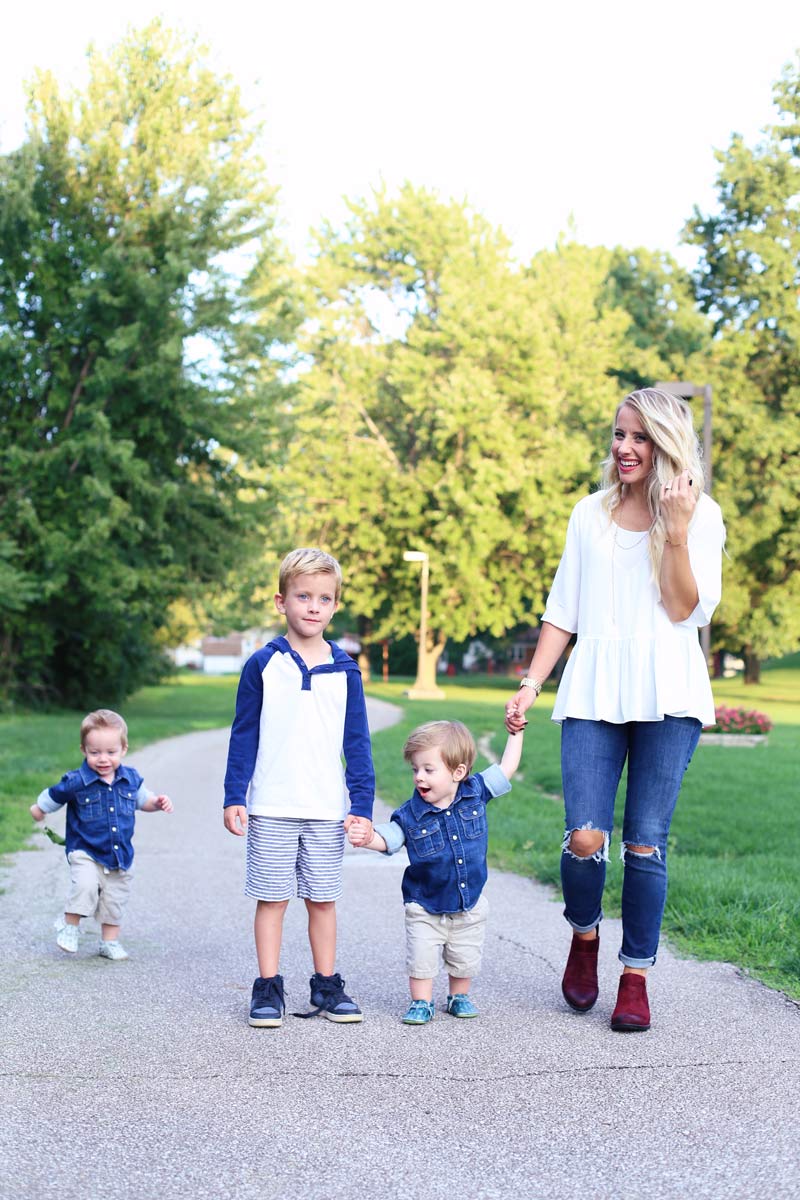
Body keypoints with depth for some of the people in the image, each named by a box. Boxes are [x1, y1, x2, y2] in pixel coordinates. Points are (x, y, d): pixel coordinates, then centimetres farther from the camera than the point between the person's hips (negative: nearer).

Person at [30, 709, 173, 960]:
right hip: (85, 853, -4)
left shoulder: (130, 779, -2)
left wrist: (157, 802, -2)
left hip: (120, 855, 4)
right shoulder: (76, 782, -14)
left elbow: (142, 799, 15)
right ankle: (69, 928, -5)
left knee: (115, 899, 11)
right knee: (85, 885, -27)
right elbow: (51, 798, 2)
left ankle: (110, 942, 29)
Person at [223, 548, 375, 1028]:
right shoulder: (263, 665, -1)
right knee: (272, 898, 4)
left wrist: (362, 806, 1)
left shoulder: (345, 670, 3)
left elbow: (357, 743, 6)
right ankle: (268, 989, 11)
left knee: (323, 899, 9)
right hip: (270, 809, -1)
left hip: (328, 810, 2)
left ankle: (327, 986, 19)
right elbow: (243, 736, 3)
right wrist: (234, 798, -1)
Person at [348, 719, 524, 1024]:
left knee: (465, 960, 14)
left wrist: (515, 732, -3)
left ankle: (459, 997, 36)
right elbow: (388, 839, -18)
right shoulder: (411, 814, -16)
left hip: (469, 905, 2)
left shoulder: (475, 793, -11)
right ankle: (421, 1004, 17)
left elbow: (506, 768, -2)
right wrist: (367, 838, -39)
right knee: (421, 959, -2)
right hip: (425, 909, -1)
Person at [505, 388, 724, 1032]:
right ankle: (584, 936, 21)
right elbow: (563, 611, 15)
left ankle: (636, 977, 13)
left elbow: (688, 611, -5)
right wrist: (531, 683, 7)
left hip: (666, 695, -2)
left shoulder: (701, 515, 5)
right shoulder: (591, 514, 14)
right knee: (585, 837, -8)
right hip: (593, 693, 2)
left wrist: (676, 532, -14)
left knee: (646, 841, -2)